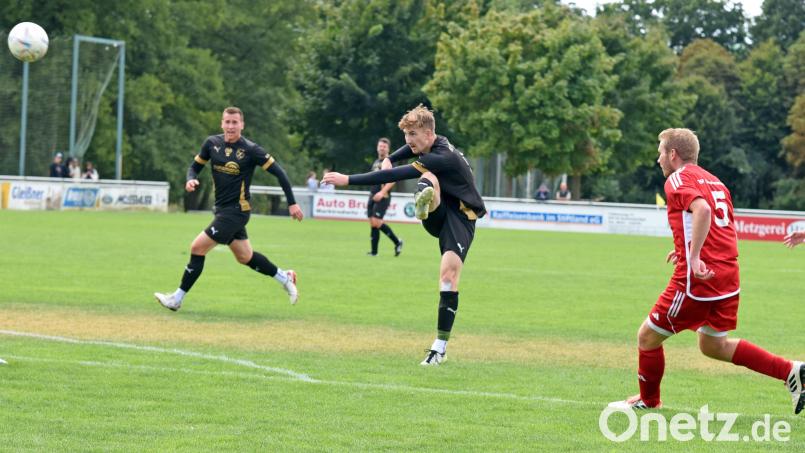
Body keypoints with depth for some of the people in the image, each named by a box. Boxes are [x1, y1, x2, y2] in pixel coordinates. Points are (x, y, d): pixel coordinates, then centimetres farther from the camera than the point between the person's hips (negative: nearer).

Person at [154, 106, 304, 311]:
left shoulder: (251, 150, -14)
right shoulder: (212, 143, 2)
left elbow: (278, 172, -10)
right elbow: (195, 166, 13)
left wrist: (292, 203, -12)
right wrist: (191, 179, -11)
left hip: (236, 211, -7)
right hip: (222, 209, 7)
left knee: (197, 248, -9)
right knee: (245, 257, 18)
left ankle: (177, 299, 1)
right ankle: (284, 277, 37)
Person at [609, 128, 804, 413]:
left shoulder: (679, 178, -7)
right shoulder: (714, 181, 19)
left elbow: (702, 209, -26)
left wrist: (694, 257, -30)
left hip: (697, 279, -9)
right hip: (728, 278, 9)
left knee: (648, 337, 8)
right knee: (712, 346, 22)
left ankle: (648, 401, 22)